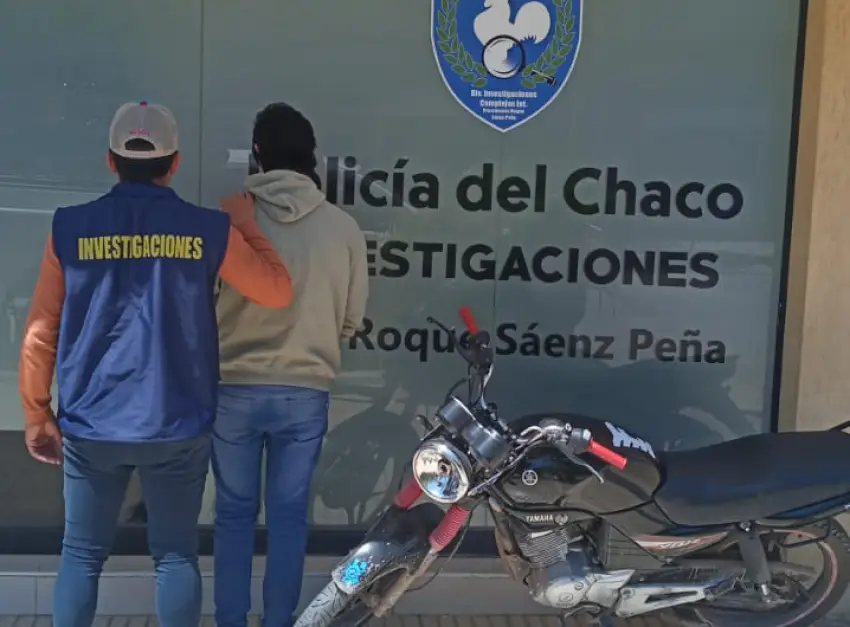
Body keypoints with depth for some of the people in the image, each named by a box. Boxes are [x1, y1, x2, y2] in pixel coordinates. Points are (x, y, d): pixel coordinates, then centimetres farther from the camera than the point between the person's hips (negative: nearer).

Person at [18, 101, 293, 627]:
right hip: (177, 427, -1)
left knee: (82, 555, 13)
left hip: (91, 427, 1)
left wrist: (37, 415, 10)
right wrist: (245, 225, 17)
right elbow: (279, 292, 5)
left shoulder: (71, 227, -1)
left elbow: (41, 331, 0)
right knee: (176, 556, 10)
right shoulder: (209, 229, -4)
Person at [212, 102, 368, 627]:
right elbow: (352, 319, 3)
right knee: (289, 515, 12)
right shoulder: (344, 228, -6)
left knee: (235, 513, 14)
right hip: (306, 392, 1)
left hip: (235, 388, 0)